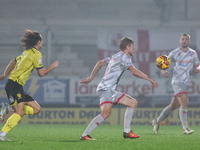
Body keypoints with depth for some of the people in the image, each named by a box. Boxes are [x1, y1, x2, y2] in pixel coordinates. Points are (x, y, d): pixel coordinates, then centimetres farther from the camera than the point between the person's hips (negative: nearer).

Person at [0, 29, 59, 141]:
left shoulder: (27, 52, 20)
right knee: (20, 112, -21)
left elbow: (14, 61, 29)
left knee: (36, 109, 4)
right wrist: (53, 66, 5)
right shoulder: (36, 54, -7)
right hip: (15, 85, -9)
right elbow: (41, 73, -9)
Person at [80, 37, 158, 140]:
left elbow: (100, 63, 31)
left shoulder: (116, 56, 22)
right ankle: (85, 135, -30)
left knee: (133, 103, 12)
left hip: (111, 91, 11)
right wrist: (150, 79, -15)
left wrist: (91, 77, 37)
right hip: (105, 89, -11)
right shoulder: (123, 57, -7)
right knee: (106, 113, -29)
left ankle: (127, 132, 7)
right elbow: (134, 71, -19)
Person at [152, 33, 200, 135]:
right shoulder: (175, 53, 0)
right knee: (184, 103, -21)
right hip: (177, 81, -5)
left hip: (186, 83, 5)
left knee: (173, 106, 11)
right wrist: (163, 70, -13)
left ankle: (157, 121, 29)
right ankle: (185, 128, -22)